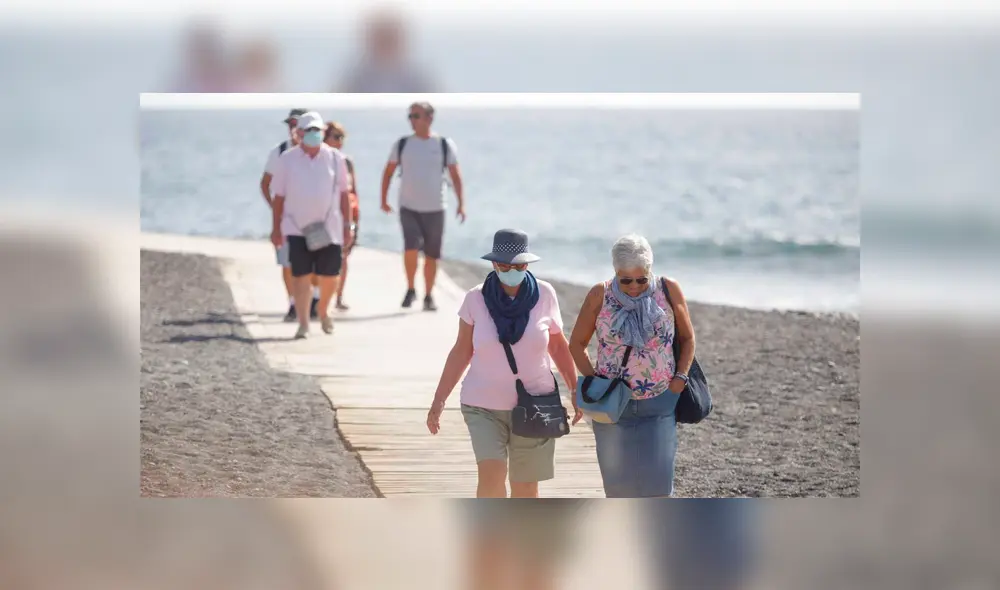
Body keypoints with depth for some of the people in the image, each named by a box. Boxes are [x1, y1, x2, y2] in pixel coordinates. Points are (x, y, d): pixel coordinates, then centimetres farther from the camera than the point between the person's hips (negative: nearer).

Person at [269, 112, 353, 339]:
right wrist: (276, 228, 4)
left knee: (330, 276, 5)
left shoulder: (335, 158, 1)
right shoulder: (287, 160, -1)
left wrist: (347, 226, 3)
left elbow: (344, 194, 5)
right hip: (297, 228, -1)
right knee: (300, 275, -4)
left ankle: (323, 310, 33)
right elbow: (279, 196, 4)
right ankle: (303, 323, 2)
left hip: (329, 228, 1)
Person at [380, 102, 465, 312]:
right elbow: (388, 172, 11)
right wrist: (384, 200, 7)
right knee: (411, 248, -19)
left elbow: (455, 175, 0)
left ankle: (428, 296, 19)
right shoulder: (402, 144, 3)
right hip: (408, 208, 0)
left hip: (435, 209, 0)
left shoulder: (445, 145, 0)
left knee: (431, 255, 5)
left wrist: (461, 203, -7)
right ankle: (410, 289, 0)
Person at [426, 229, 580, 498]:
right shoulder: (476, 298, -8)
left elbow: (558, 345, 6)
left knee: (525, 489, 6)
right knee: (492, 476, -21)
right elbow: (462, 350, 1)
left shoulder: (544, 295, -7)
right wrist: (439, 400, -1)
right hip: (484, 406, -1)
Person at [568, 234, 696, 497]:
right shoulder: (600, 295, -5)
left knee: (657, 477, -9)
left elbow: (687, 338, 9)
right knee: (618, 480, 5)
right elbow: (577, 344, 5)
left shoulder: (669, 290, -4)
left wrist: (680, 377, -4)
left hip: (659, 404, -1)